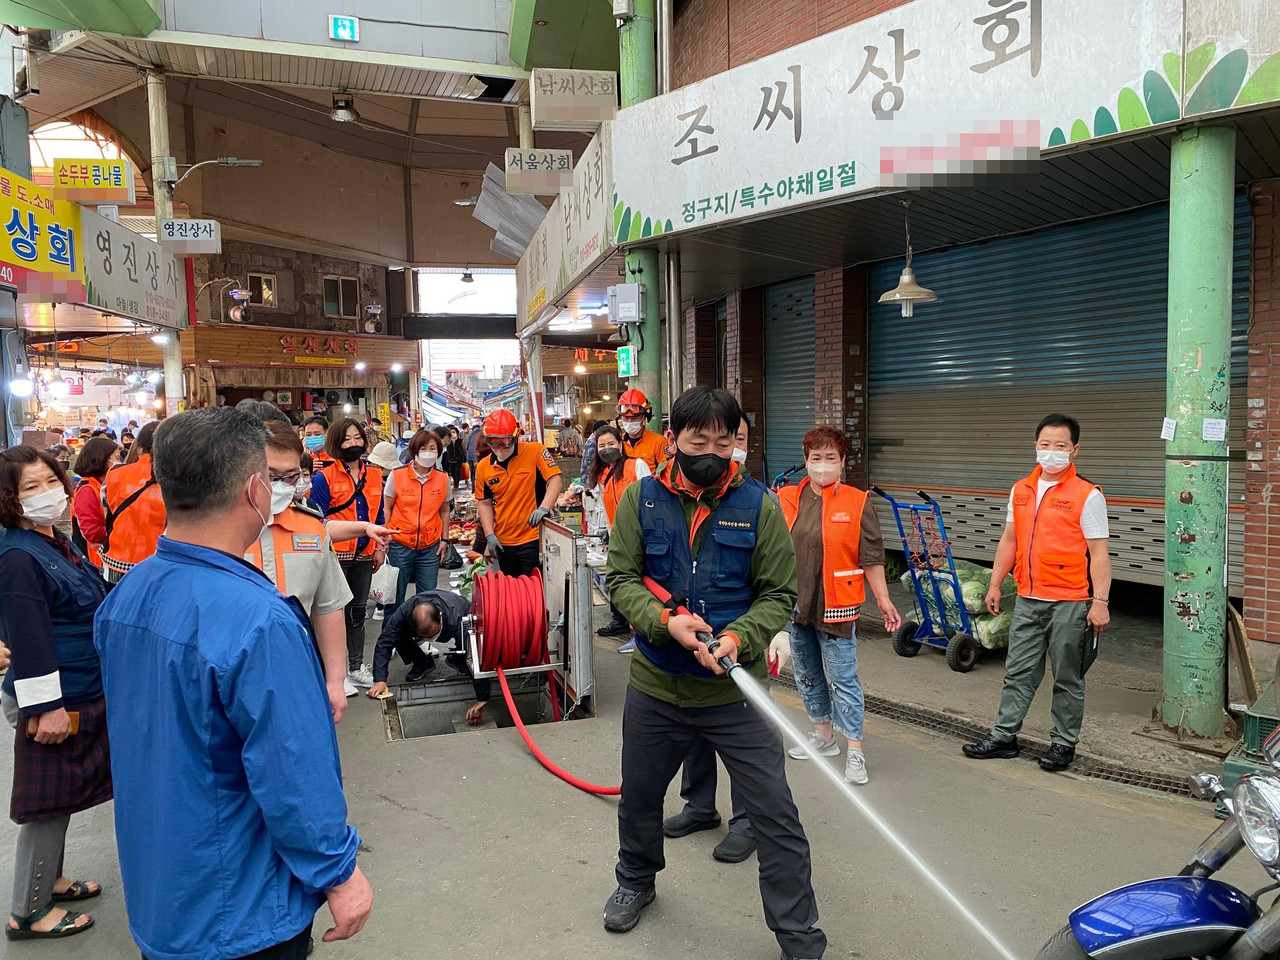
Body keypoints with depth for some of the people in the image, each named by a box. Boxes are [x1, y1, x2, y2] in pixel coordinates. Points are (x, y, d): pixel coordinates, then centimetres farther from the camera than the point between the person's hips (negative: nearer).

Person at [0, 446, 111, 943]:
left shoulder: (58, 542, 9)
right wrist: (46, 707, -22)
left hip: (84, 696, 9)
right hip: (54, 702, -9)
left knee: (62, 797, 21)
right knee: (48, 803, 4)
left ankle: (50, 879, 38)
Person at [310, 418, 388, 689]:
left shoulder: (374, 475, 8)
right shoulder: (324, 477, -8)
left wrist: (380, 548, 11)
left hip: (363, 555, 5)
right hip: (335, 555, -5)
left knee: (358, 610, 15)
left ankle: (356, 666, 28)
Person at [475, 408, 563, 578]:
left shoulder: (535, 452, -8)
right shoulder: (483, 467, 4)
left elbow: (556, 481, -11)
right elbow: (485, 503, 11)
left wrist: (543, 508, -26)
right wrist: (490, 536, 1)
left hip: (533, 540, -4)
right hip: (502, 543, 5)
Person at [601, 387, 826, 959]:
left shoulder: (758, 506, -8)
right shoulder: (641, 499, -4)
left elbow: (779, 594, -5)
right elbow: (620, 578, -4)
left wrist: (738, 638, -23)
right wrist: (665, 620, -22)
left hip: (735, 692, -2)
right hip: (654, 688, 2)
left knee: (777, 819, 1)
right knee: (638, 797, 23)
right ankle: (636, 881, 54)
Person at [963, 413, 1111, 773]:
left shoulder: (1087, 495, -7)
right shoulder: (1021, 491, 10)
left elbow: (1099, 553, -9)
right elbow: (1009, 541, 17)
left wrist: (1100, 602, -14)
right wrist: (995, 584, 16)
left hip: (1069, 603, -5)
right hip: (1027, 600, 5)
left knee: (1067, 679, 7)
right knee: (1018, 672, 11)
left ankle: (1063, 743, 20)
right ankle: (1003, 737, 19)